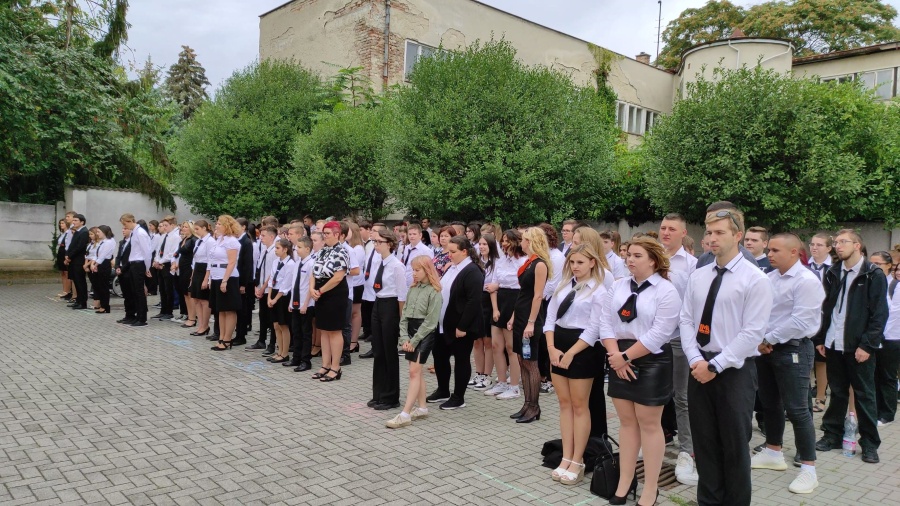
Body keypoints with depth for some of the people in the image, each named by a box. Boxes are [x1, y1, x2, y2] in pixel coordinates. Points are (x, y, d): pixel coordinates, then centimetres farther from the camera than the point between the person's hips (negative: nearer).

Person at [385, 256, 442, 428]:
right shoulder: (413, 288, 12)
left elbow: (430, 321, -14)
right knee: (416, 371, 11)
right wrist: (404, 337, -3)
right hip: (410, 330, 7)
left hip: (425, 332, -7)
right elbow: (404, 314, 9)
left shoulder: (434, 292, -10)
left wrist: (414, 340, -14)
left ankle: (405, 414, -11)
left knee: (414, 371, -10)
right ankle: (422, 408, 21)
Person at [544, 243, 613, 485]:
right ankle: (566, 458, 21)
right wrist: (551, 348, -6)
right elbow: (550, 317, 7)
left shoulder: (599, 290, -9)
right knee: (564, 404, 12)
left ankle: (577, 462, 17)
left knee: (579, 406, 5)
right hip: (558, 345, 6)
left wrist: (571, 354, -16)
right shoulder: (564, 285, 8)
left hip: (582, 349, -6)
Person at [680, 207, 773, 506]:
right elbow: (687, 320, 6)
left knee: (734, 446, 7)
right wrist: (696, 360, -8)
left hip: (734, 371, -5)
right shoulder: (698, 276, 8)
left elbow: (753, 332, -15)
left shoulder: (755, 279, -9)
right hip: (699, 368, 5)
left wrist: (715, 365, -16)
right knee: (704, 443, 13)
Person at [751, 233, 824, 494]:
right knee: (769, 403, 17)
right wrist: (760, 341, -4)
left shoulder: (806, 280, -15)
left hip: (792, 350, -8)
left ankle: (808, 468, 6)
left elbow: (800, 321, -21)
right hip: (765, 348, 8)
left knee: (796, 409, -5)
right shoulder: (769, 277, 8)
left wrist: (769, 340, -14)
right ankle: (773, 453, 32)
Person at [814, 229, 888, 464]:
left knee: (864, 395, 6)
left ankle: (870, 443, 17)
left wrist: (868, 345, -14)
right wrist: (820, 339, 6)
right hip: (833, 345, 4)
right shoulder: (833, 274, 9)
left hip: (858, 347, -4)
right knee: (837, 392, 13)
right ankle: (833, 435, 22)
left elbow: (879, 314, -9)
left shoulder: (874, 275, -5)